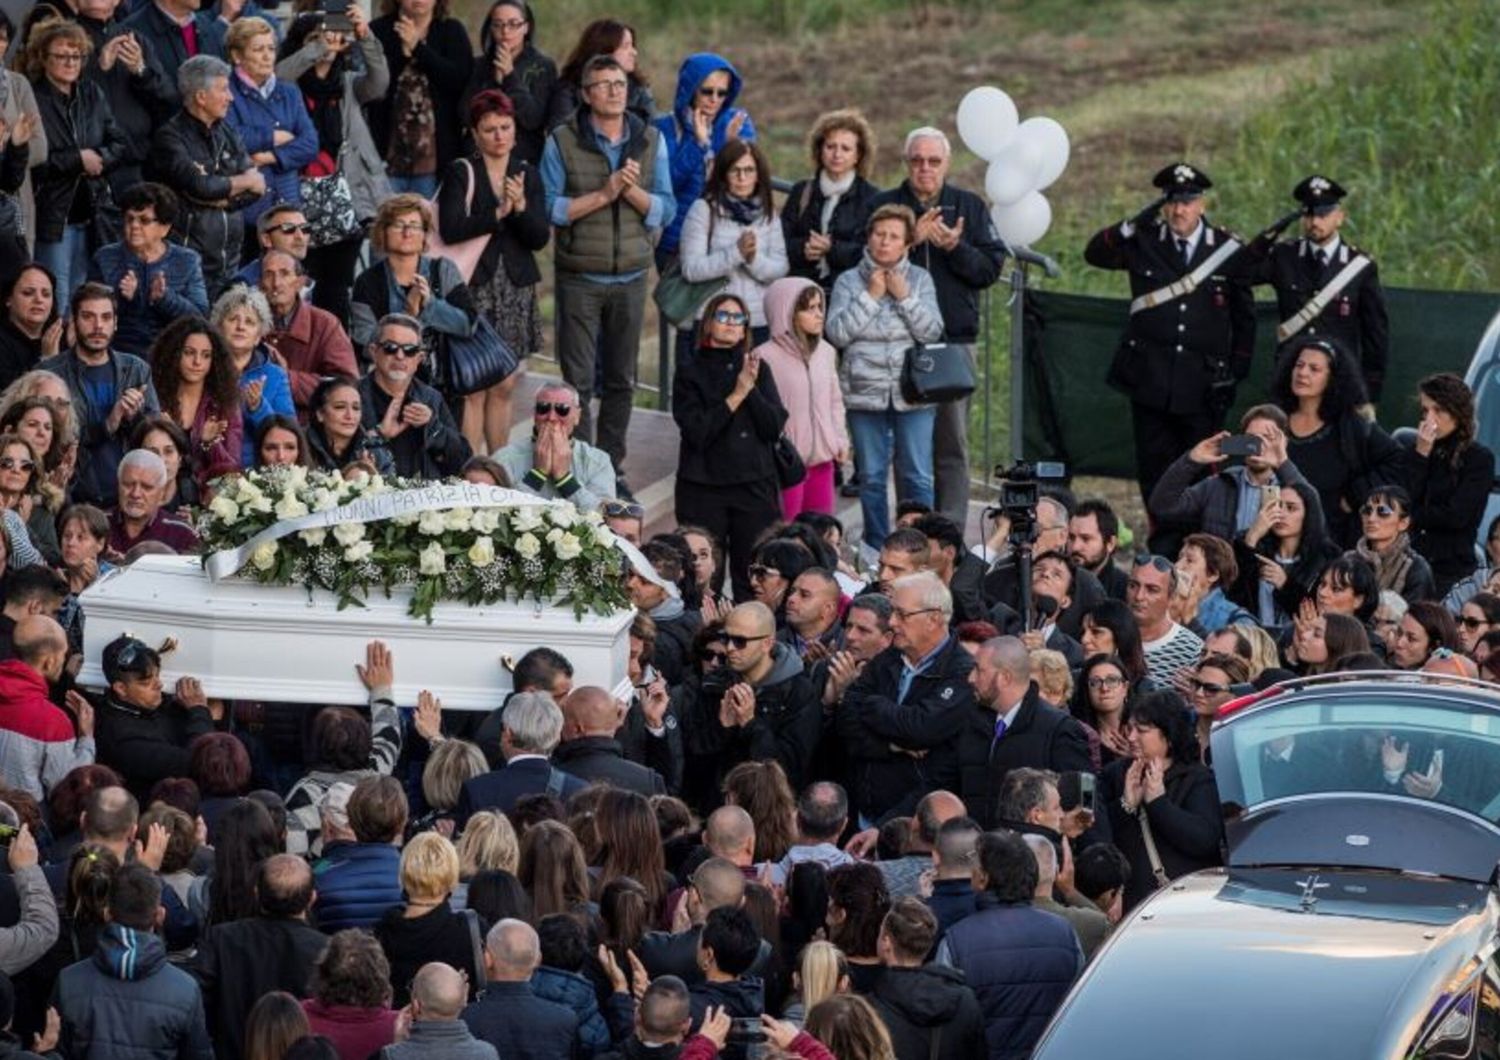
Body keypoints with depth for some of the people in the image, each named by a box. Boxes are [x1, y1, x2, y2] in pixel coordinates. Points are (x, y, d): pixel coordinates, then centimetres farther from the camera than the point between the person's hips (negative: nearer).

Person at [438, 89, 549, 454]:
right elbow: (450, 230, -13)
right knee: (474, 389, -8)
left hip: (516, 289, 4)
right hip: (473, 287, -4)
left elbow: (540, 238, 3)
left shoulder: (527, 174, 10)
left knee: (504, 387, 8)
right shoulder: (461, 173, -2)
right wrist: (498, 214, -16)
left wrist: (520, 207, -14)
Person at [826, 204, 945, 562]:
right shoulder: (849, 282, 5)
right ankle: (875, 550, 15)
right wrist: (870, 297, -9)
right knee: (871, 476, 5)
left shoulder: (920, 280, 7)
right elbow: (837, 332, -6)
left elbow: (931, 331, -1)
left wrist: (904, 297, -10)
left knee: (918, 476, -2)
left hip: (913, 393, 0)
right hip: (865, 391, 0)